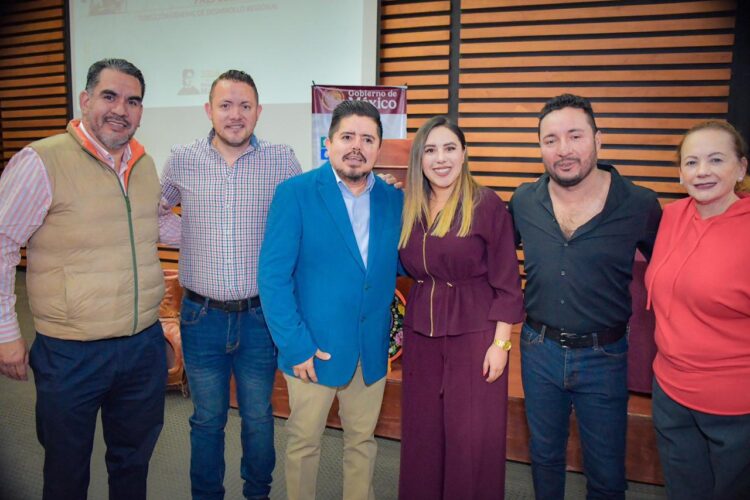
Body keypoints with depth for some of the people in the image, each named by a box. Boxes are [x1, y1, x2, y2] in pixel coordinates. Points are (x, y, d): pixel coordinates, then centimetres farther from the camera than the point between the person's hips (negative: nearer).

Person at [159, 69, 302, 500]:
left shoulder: (283, 162, -4)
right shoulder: (181, 161, -1)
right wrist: (193, 241, 2)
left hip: (260, 315, 0)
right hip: (202, 315, 1)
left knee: (259, 417, 16)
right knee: (207, 419, 17)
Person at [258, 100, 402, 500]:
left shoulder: (394, 200, 2)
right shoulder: (295, 193, -9)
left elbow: (399, 264, 9)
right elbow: (272, 276, -11)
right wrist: (295, 345, -14)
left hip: (372, 349, 3)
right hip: (314, 347, -3)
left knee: (362, 441, 18)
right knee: (303, 443, 14)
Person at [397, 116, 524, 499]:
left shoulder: (487, 204, -10)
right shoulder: (410, 208, 5)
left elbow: (506, 282, -9)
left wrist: (500, 342, -10)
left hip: (474, 336, -4)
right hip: (420, 336, 5)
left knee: (474, 442, 6)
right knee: (422, 436, 16)